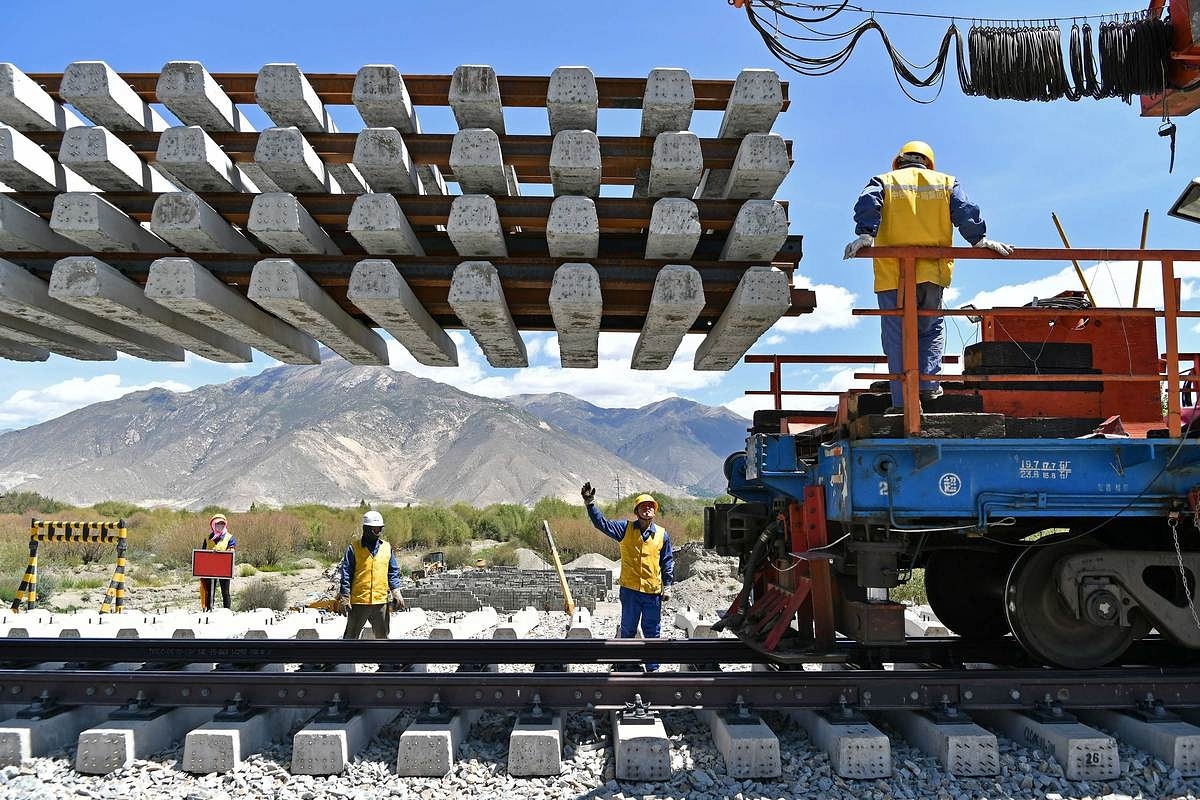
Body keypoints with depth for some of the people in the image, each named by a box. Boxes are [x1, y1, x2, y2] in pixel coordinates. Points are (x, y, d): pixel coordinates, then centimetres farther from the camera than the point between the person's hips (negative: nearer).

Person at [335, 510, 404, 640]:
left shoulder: (387, 548, 8)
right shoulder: (354, 548, -3)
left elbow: (393, 572, 10)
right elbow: (346, 573, -4)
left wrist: (396, 592, -1)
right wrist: (344, 597, -9)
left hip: (381, 601, 3)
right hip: (358, 602, -3)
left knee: (382, 636, 13)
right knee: (351, 636, 6)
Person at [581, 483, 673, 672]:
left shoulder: (662, 534, 4)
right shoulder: (626, 528, 0)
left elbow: (668, 561, 11)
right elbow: (602, 524, -10)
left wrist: (667, 585, 5)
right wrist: (590, 504, -22)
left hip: (653, 592, 1)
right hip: (630, 590, -1)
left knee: (652, 633, 8)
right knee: (627, 630, 10)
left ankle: (653, 668, 19)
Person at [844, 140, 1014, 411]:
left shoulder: (883, 182, 14)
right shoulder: (946, 182, 17)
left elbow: (867, 204, -5)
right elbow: (965, 211, 2)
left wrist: (865, 234, -18)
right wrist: (979, 239, -3)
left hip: (892, 274, -1)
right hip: (931, 272, 1)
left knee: (897, 338, 3)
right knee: (931, 328, 22)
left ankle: (904, 403, -1)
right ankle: (928, 382, 4)